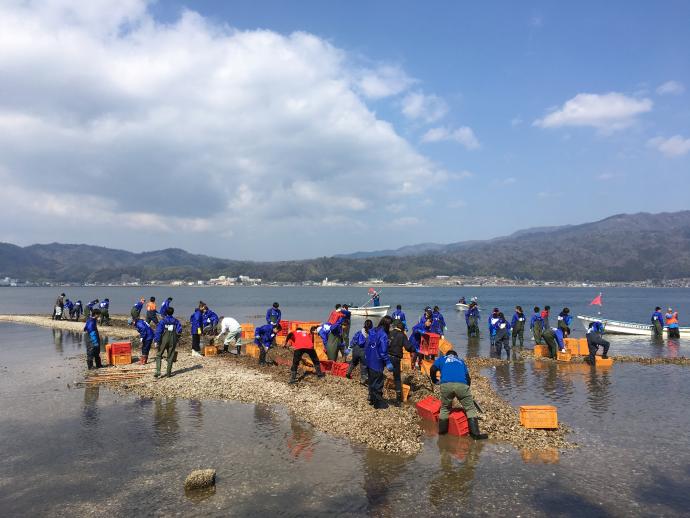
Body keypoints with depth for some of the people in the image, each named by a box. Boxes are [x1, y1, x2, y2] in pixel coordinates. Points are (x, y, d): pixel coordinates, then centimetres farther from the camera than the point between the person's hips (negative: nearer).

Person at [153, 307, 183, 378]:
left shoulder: (163, 320, -6)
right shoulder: (176, 321, 3)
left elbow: (158, 331, -12)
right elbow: (179, 330, -1)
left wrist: (156, 341, -12)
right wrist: (177, 340, 11)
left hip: (164, 340, -2)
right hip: (173, 340, 2)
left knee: (159, 355, 8)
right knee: (170, 357, 10)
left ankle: (158, 371, -6)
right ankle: (168, 372, 12)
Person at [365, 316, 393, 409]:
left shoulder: (372, 331, 3)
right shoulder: (383, 335, -22)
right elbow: (383, 352, -22)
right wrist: (388, 363, -14)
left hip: (369, 361, 8)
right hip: (377, 363, -8)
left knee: (371, 381, 21)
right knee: (378, 383, 6)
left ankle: (372, 399, 34)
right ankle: (378, 403, 16)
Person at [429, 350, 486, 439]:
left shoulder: (442, 359, 30)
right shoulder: (461, 361, 36)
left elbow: (432, 369, 13)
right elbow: (468, 377, 30)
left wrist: (435, 381, 29)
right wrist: (467, 386, 44)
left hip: (446, 385, 0)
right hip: (462, 385, 0)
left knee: (445, 408, 20)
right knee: (470, 408, 10)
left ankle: (442, 431, 22)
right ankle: (475, 433, 3)